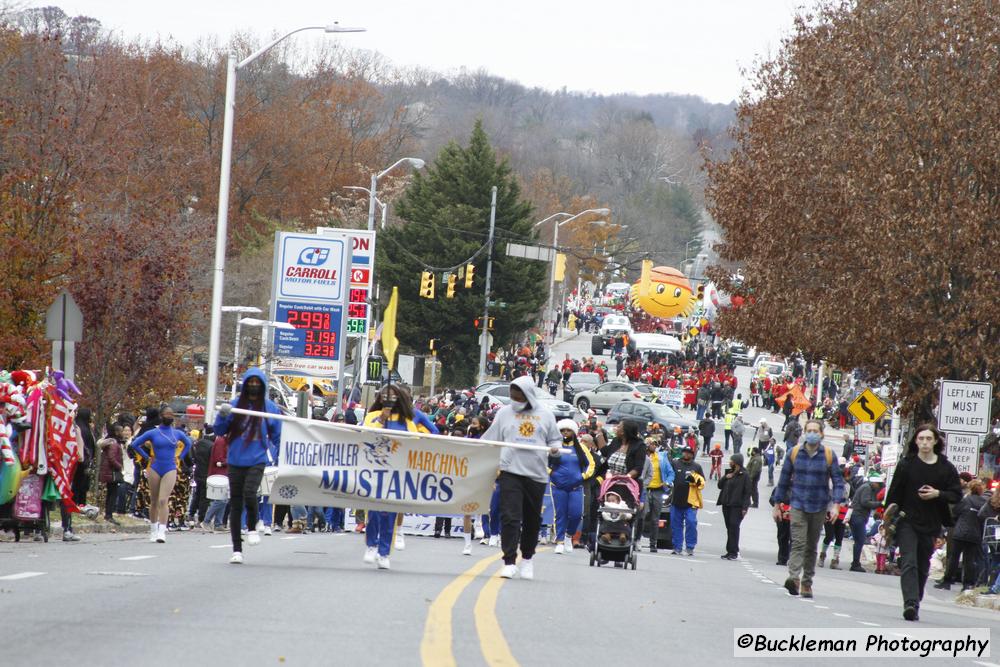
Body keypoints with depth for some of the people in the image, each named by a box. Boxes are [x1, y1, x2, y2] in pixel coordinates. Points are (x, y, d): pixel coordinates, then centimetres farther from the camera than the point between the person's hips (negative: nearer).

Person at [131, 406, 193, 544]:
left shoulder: (178, 433, 5)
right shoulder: (152, 433, 0)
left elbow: (188, 443, 25)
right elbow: (135, 444, 5)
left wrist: (179, 457, 13)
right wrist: (147, 457, 1)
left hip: (170, 470, 0)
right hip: (155, 469, 0)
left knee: (163, 501, -14)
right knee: (154, 502, 8)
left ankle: (162, 532, -21)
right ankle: (153, 530, 21)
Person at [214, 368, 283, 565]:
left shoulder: (270, 408, 3)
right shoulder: (235, 405, 4)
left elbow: (277, 436, 12)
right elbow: (219, 431, 4)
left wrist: (274, 458, 5)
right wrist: (222, 415, -14)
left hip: (257, 461, -2)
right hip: (236, 461, 2)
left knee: (249, 493, -25)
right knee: (235, 504, 3)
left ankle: (252, 528, 3)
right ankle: (237, 550, 11)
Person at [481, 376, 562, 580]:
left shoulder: (545, 415, 8)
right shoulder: (505, 413, 8)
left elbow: (555, 439, 15)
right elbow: (489, 441, 10)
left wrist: (554, 448, -6)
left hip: (536, 474, 1)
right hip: (510, 471, -1)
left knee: (532, 519, 11)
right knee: (510, 517, -12)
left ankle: (527, 559, 29)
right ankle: (509, 562, -11)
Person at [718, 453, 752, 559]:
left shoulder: (744, 475, -6)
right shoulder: (729, 473, 17)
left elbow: (747, 492, -10)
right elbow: (720, 485, 17)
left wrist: (745, 507, -17)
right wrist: (725, 477, -2)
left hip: (737, 506, -7)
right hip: (726, 505, 7)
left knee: (734, 527, -11)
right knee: (729, 528, 8)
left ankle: (733, 552, -11)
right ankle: (730, 551, 12)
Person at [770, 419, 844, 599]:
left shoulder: (829, 455, 1)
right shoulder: (794, 453, 2)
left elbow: (838, 481, 2)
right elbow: (784, 480, 10)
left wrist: (835, 505, -9)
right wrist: (777, 504, 11)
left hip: (819, 508, 1)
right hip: (798, 505, -1)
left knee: (811, 547, 8)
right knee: (798, 542, -16)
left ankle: (807, 583, 15)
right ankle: (794, 578, -30)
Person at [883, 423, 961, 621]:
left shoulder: (946, 468, 2)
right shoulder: (906, 464, 0)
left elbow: (957, 495, 4)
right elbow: (894, 492, 3)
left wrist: (938, 494, -12)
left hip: (931, 525, 2)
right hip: (907, 521, -2)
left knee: (923, 567, 9)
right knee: (909, 563, -15)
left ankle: (914, 604, 20)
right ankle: (910, 603, -26)